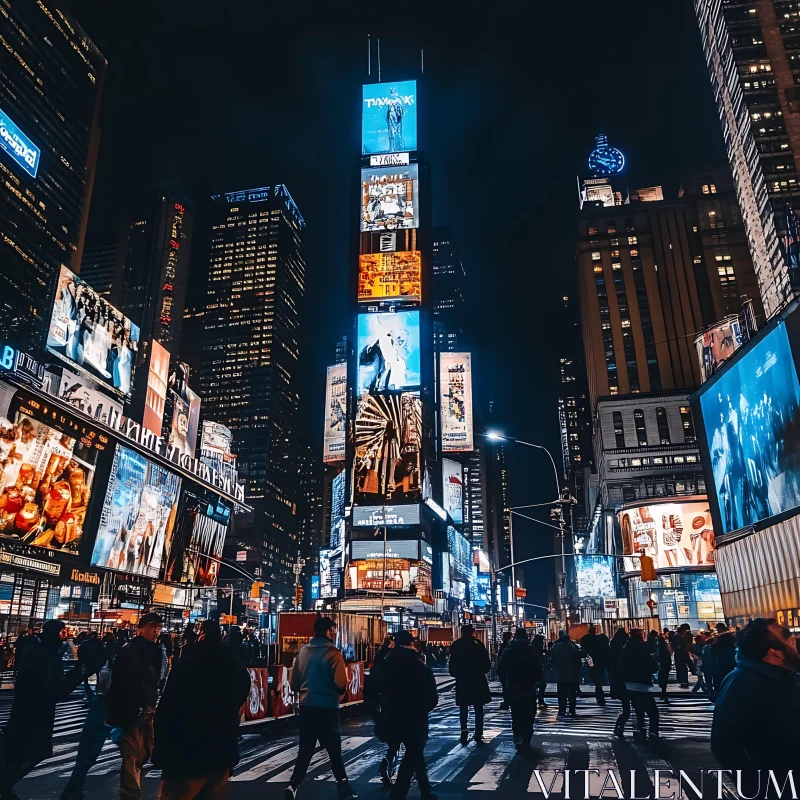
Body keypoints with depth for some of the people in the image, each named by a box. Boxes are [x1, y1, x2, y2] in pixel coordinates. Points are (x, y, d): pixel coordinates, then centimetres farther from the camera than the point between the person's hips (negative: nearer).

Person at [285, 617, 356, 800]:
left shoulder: (303, 650, 2)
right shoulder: (333, 652, -13)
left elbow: (293, 682, 5)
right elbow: (340, 685, -16)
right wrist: (342, 688, 6)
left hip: (306, 706, 4)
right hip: (326, 708, -4)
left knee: (306, 748, 13)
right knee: (334, 748, 12)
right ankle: (342, 784, 24)